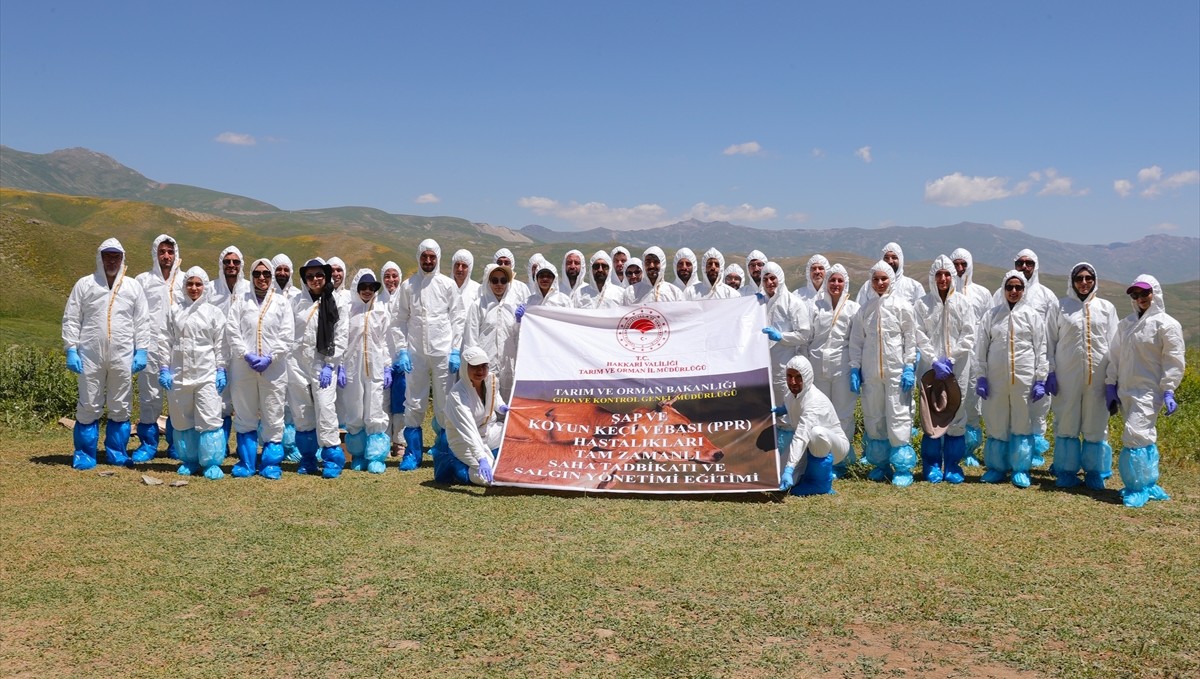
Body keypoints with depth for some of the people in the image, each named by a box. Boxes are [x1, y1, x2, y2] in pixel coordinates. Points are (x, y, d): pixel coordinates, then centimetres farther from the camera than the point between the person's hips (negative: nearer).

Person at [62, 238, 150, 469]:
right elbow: (71, 319, 5)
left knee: (120, 407, 6)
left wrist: (141, 350, -1)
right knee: (88, 406, 1)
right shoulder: (84, 285, 6)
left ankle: (116, 452, 17)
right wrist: (71, 350, -4)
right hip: (90, 354, -1)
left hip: (123, 355, 1)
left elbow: (142, 322, 8)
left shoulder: (133, 287, 10)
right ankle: (84, 454, 11)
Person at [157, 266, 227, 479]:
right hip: (179, 373, 2)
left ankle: (211, 463, -2)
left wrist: (221, 370, -2)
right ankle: (189, 460, 20)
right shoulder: (174, 311, 9)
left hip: (206, 373, -2)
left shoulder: (214, 312, 6)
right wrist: (163, 369, 1)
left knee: (209, 419, -8)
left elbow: (220, 344, 5)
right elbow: (165, 341, 8)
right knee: (183, 420, 8)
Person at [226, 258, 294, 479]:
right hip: (243, 368, 1)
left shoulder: (282, 303, 7)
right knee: (245, 416, 7)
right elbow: (232, 331, 1)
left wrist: (270, 358, -10)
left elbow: (287, 336, 0)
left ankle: (271, 463, 9)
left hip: (273, 368, -1)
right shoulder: (241, 302, 9)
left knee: (273, 417, 0)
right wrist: (247, 355, -11)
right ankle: (246, 462, 16)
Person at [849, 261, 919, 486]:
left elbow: (911, 339, 0)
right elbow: (856, 341, 12)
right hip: (870, 372, 4)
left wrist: (909, 367, -7)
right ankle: (881, 463, 20)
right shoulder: (864, 309, 10)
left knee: (899, 417, -6)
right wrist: (855, 368, 5)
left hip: (896, 370, -4)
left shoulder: (902, 306, 1)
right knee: (873, 418, 8)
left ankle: (903, 468, -1)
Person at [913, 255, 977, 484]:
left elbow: (969, 336, 1)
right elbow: (920, 337, -2)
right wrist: (934, 361, -12)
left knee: (956, 416, 2)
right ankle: (932, 465, 10)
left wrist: (950, 359, -9)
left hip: (957, 368, 1)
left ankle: (953, 465, 12)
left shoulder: (963, 303, 5)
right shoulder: (923, 304, 4)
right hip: (931, 367, 0)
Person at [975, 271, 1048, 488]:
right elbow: (981, 347, 7)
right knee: (996, 423, 5)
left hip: (1024, 378, -1)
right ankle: (997, 466, 17)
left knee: (1023, 423, 3)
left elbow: (1041, 349, 4)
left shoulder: (1033, 315, 5)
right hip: (996, 378, 1)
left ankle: (1021, 469, 13)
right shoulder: (992, 315, 7)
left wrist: (1040, 379, -2)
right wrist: (980, 376, 1)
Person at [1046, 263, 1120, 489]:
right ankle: (1067, 470, 14)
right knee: (1066, 424, 4)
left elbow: (1114, 344, 7)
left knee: (1096, 425, 5)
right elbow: (1049, 341, 4)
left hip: (1098, 376, 1)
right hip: (1067, 375, -1)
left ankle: (1094, 471, 15)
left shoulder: (1106, 308, 8)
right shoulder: (1060, 307, 5)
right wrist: (1050, 372, -3)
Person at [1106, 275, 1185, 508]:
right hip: (1126, 391, 7)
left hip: (1148, 392, -7)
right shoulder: (1126, 323, 14)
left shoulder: (1166, 324, -6)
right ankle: (1148, 485, 20)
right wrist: (1111, 384, 10)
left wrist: (1168, 391, -14)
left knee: (1135, 434, -16)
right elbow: (1116, 356, 16)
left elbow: (1174, 361, -8)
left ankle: (1139, 488, -7)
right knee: (1144, 437, 12)